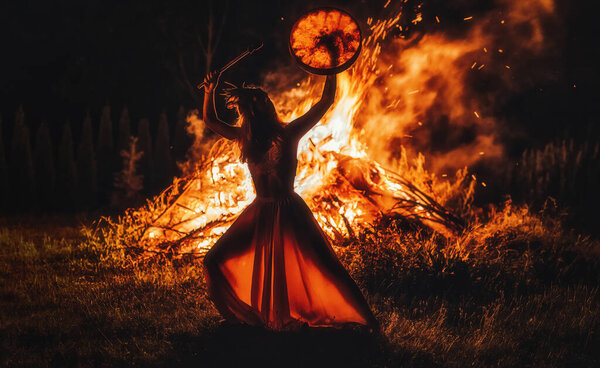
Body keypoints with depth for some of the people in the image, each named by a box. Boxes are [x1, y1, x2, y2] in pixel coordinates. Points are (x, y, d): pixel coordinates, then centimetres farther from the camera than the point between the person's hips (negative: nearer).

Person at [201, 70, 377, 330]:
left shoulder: (288, 134, -12)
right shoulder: (245, 138, 3)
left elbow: (326, 101, -12)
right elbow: (210, 121, 14)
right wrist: (209, 92, 0)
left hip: (289, 211, -6)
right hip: (260, 212, 6)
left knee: (322, 266, -10)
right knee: (216, 262, 6)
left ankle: (366, 320, 0)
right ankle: (246, 313, 25)